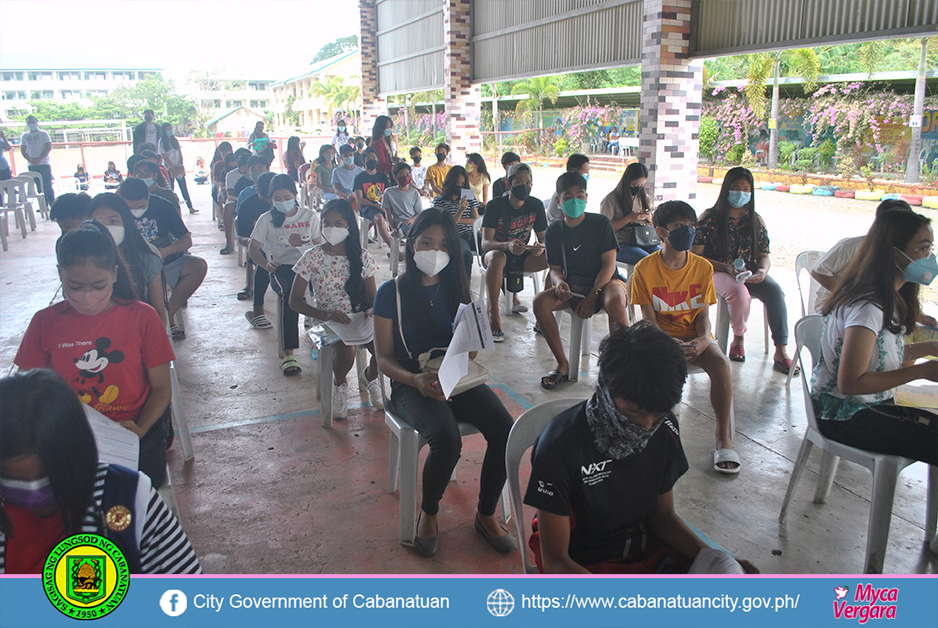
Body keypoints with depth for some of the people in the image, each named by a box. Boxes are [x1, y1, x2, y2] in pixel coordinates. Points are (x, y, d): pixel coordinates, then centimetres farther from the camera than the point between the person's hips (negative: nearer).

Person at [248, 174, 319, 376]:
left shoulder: (310, 216, 15)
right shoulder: (267, 220, 11)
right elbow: (253, 249, 11)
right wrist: (267, 264, -10)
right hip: (283, 267, -2)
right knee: (289, 293, -37)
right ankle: (288, 353, -38)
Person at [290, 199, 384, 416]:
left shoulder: (362, 257, 3)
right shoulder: (313, 257, -4)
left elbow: (372, 296, 9)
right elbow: (294, 301, -3)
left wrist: (371, 310, -16)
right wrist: (326, 315, -18)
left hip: (360, 317, 2)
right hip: (328, 321, -2)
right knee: (346, 351, -33)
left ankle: (372, 376, 13)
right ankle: (340, 383, 7)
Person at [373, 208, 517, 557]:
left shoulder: (456, 289, 11)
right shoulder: (391, 293, 0)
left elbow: (471, 347, 13)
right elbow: (384, 359, -2)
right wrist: (416, 380, -21)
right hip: (411, 384, -3)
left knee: (505, 429, -24)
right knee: (446, 438, -33)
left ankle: (486, 515, 0)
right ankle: (428, 513, -3)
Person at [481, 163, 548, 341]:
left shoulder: (536, 205, -2)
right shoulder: (495, 205, -14)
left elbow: (543, 237, 2)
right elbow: (485, 243, -22)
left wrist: (540, 246, -25)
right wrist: (507, 246, -44)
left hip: (522, 255, 4)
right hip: (497, 251, -3)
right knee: (497, 258, -40)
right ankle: (494, 316, -37)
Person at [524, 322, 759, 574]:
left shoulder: (665, 429, -5)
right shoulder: (560, 445, -22)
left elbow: (663, 515, 9)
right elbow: (555, 562, -18)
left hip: (651, 551, 6)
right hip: (585, 566, -5)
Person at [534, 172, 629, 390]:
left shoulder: (600, 222, -5)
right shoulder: (554, 230, 6)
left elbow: (609, 264, -9)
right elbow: (555, 268, 6)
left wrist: (592, 296, -20)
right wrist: (559, 282, -20)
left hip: (604, 282, -3)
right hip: (573, 286, 4)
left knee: (616, 302, -38)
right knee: (540, 301, -24)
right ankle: (562, 365, -12)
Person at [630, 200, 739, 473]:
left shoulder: (703, 267, 0)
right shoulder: (645, 269, -8)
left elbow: (703, 313, 0)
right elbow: (649, 318, -9)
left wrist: (703, 339, -22)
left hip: (695, 335, 2)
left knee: (721, 363, -29)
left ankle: (724, 437, -17)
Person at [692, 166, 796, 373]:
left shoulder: (755, 220, 9)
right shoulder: (710, 218, -3)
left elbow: (764, 255, 12)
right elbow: (696, 256, -7)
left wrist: (763, 270, -12)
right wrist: (726, 267, -19)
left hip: (749, 273, 4)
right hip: (717, 272, -4)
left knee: (774, 290, -27)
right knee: (738, 291, -36)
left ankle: (781, 351, -27)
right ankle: (738, 339, -7)